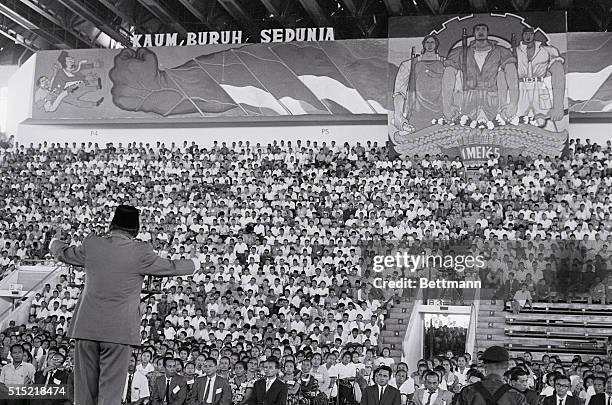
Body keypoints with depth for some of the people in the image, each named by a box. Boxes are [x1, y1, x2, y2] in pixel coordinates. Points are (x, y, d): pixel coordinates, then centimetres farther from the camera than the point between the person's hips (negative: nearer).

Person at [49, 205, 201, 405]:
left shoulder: (92, 244, 0)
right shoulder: (141, 253, -8)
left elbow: (64, 254, 19)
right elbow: (170, 267, 6)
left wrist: (55, 242, 43)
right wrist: (194, 264, 26)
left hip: (86, 328, 3)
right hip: (119, 332, -3)